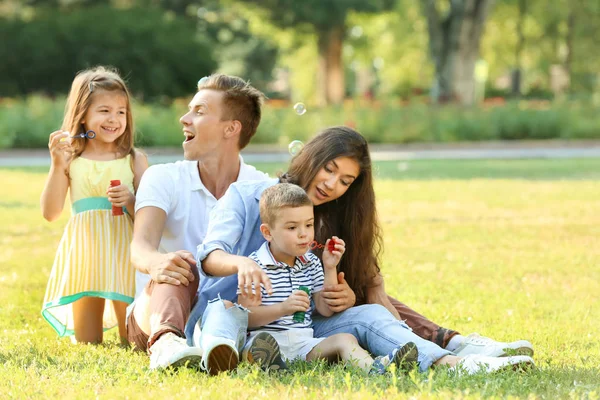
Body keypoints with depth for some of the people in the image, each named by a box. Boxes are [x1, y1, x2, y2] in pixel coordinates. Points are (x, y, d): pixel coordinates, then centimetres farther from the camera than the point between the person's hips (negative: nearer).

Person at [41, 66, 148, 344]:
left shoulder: (134, 160, 2)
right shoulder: (70, 159, 2)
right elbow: (50, 213, -3)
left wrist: (131, 201, -21)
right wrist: (58, 165, -11)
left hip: (124, 256, 0)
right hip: (84, 257, 1)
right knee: (86, 345, 7)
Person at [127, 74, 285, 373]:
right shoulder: (162, 179, 1)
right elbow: (140, 247, -18)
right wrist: (157, 262, -44)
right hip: (154, 316, -1)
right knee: (177, 265, -32)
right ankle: (166, 342, -63)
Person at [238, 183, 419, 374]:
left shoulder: (311, 264, 18)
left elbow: (325, 310, 14)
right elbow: (246, 317, -9)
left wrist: (330, 269, 6)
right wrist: (283, 308, -23)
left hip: (303, 343, 4)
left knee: (345, 339, -22)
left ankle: (372, 367, -52)